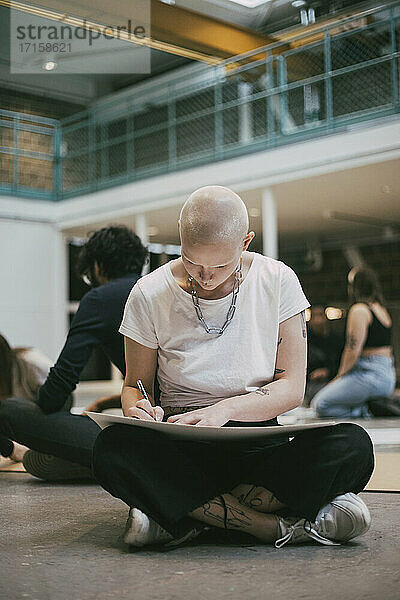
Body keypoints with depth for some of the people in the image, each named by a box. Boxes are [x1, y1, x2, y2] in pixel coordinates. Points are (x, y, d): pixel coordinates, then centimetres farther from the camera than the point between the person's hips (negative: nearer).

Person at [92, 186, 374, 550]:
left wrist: (226, 409, -19)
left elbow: (292, 387, -2)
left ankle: (182, 522, -25)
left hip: (261, 449, 1)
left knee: (352, 445, -30)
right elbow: (135, 385, 8)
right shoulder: (150, 294, -2)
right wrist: (138, 408, -17)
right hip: (181, 449, 0)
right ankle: (274, 526, -29)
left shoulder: (278, 281, -1)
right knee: (113, 448, -34)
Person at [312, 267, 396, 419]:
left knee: (320, 404, -10)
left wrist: (339, 376, -1)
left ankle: (368, 412, -13)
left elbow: (354, 350, -16)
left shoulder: (359, 309, -10)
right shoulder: (381, 309, 18)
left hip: (371, 375, -10)